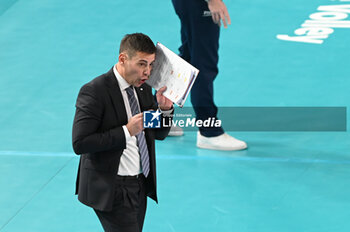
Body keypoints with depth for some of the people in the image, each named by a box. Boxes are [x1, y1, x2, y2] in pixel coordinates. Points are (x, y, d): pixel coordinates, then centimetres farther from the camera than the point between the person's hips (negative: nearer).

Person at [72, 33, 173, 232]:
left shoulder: (143, 87, 6)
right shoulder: (95, 92, -18)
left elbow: (159, 134, 15)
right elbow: (80, 144, -24)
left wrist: (165, 109, -6)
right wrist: (126, 131, -25)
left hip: (140, 185, 8)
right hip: (112, 190, -8)